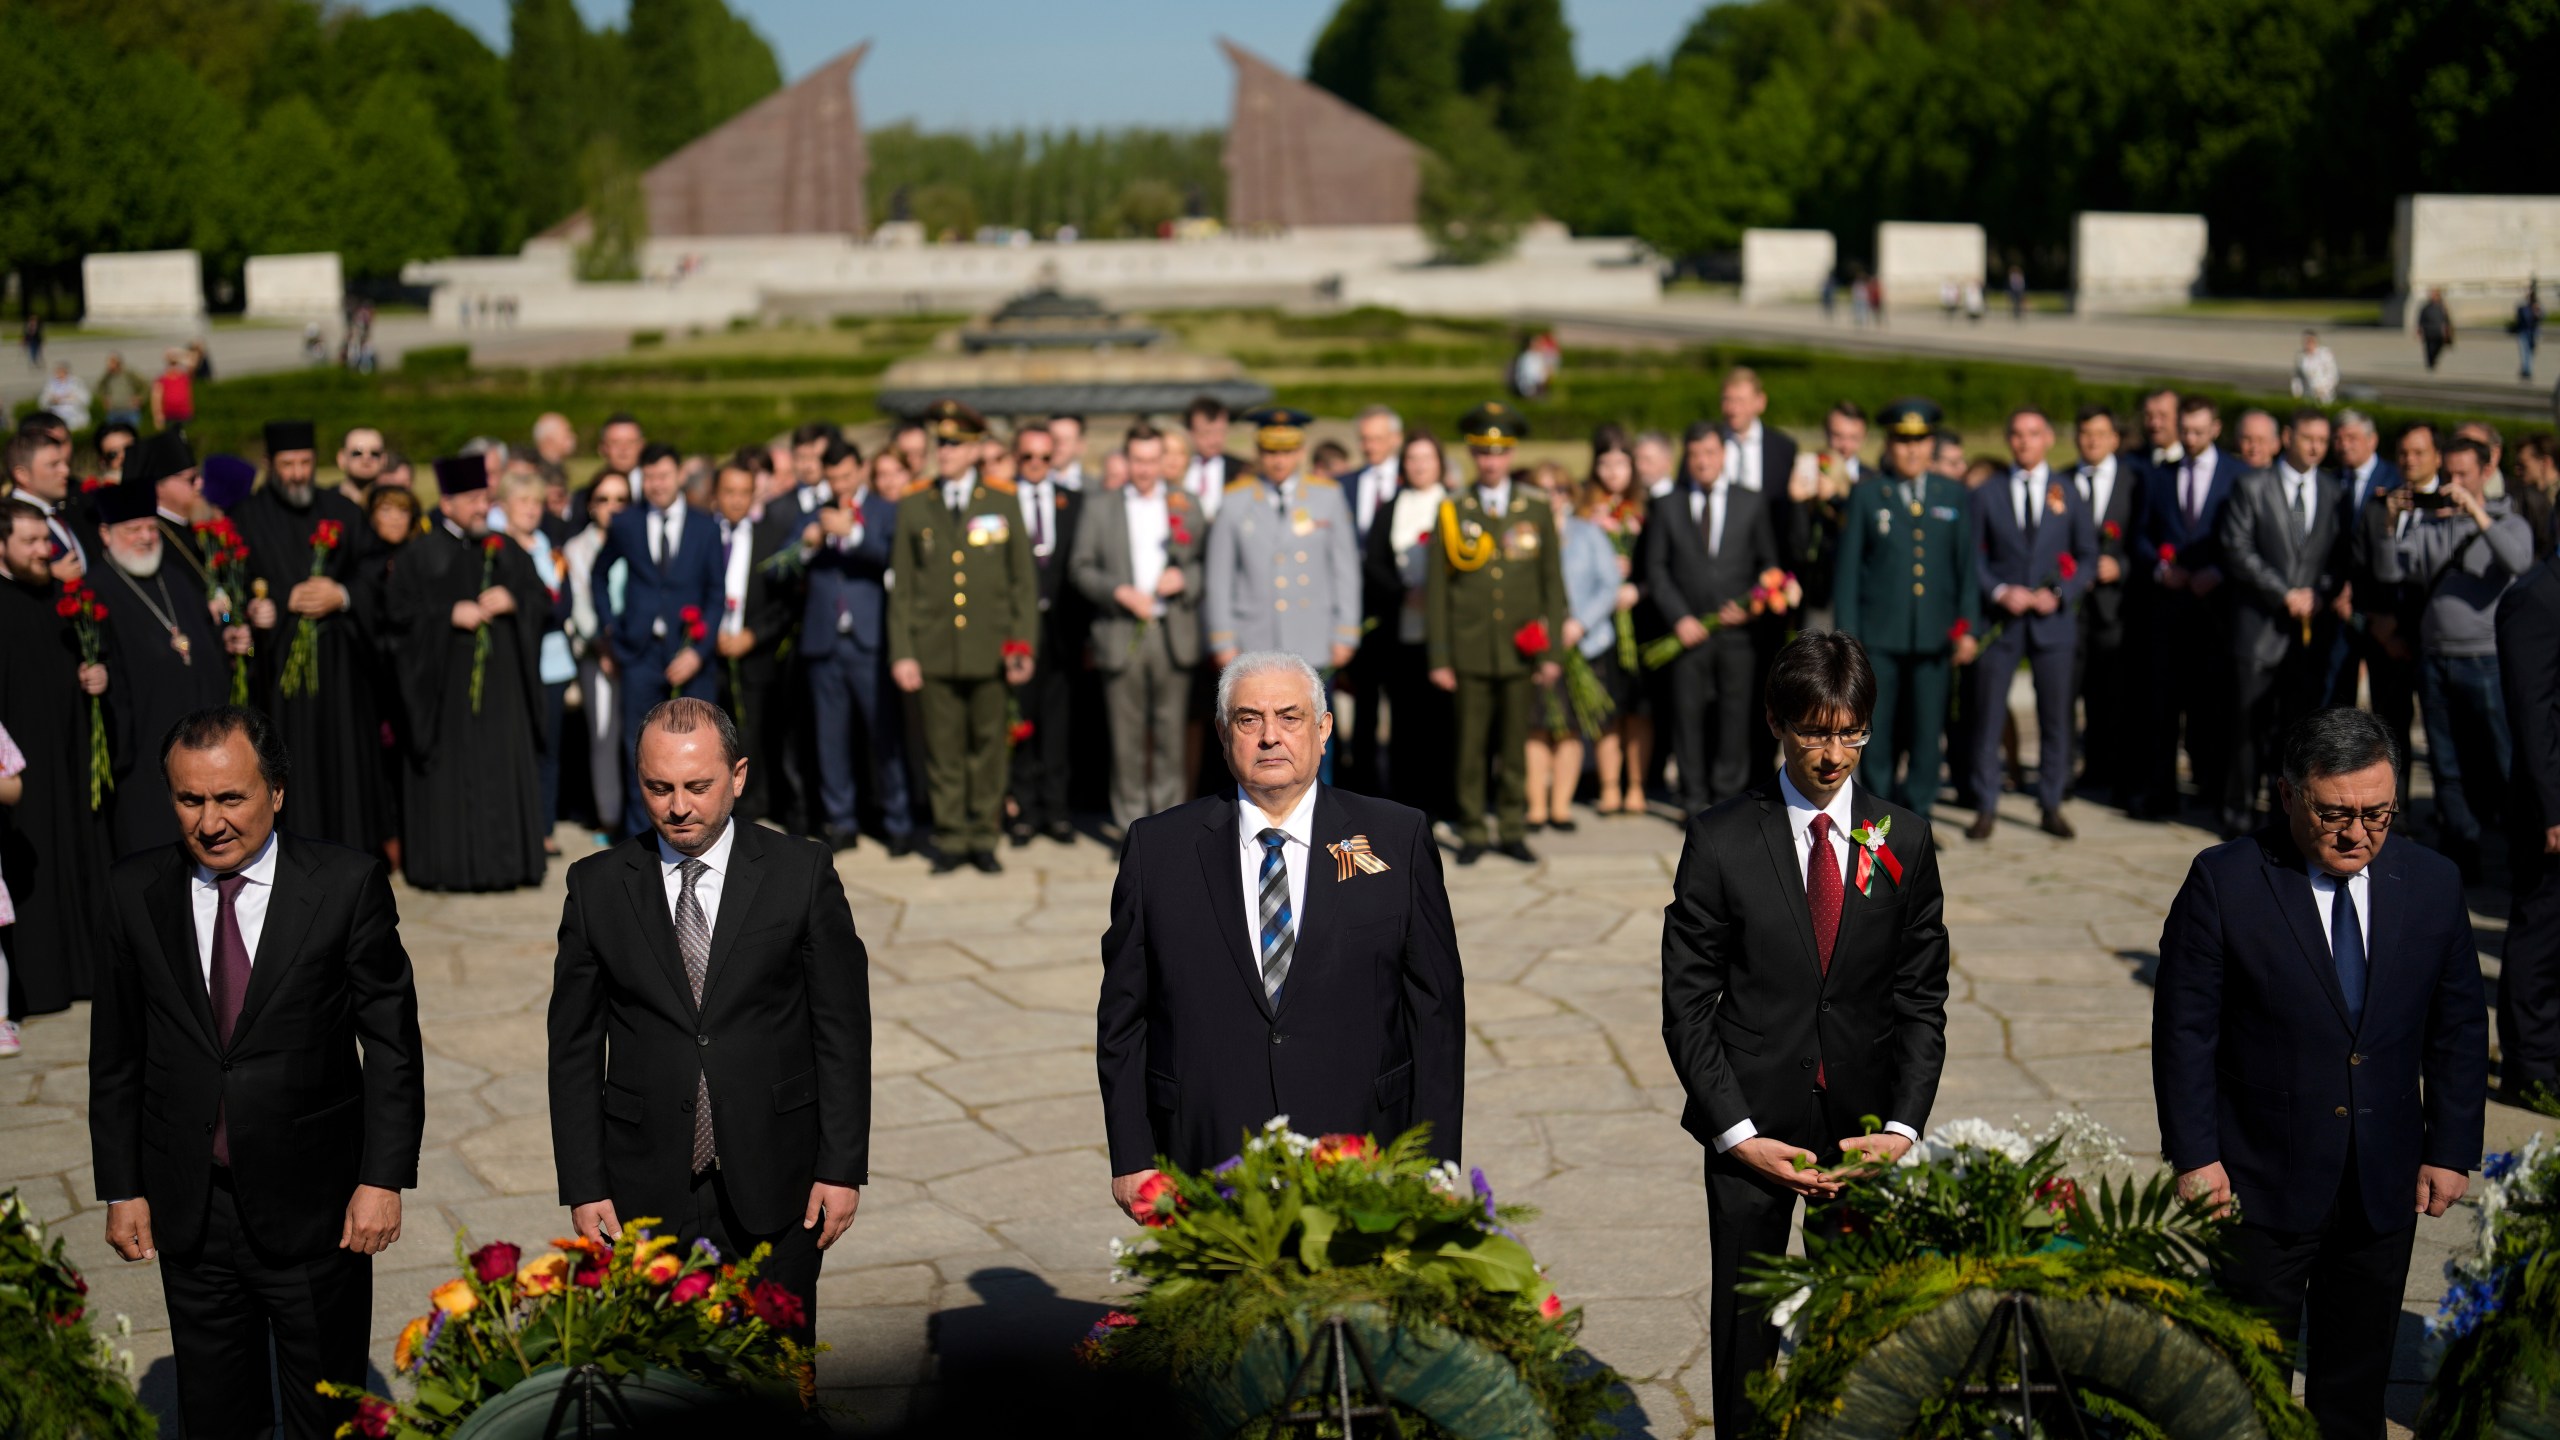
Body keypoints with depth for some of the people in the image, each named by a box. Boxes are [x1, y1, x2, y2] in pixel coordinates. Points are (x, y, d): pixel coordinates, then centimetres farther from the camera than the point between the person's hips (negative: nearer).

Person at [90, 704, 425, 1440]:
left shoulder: (348, 884, -9)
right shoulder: (136, 891, 0)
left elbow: (392, 1042, -6)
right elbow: (116, 1054, 6)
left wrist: (384, 1179, -11)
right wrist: (121, 1189, 4)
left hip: (313, 1207, -2)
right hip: (187, 1208, 3)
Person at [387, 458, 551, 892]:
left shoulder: (504, 550, 13)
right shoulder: (419, 554, 2)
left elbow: (542, 599, 11)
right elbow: (401, 612, -5)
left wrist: (511, 600, -8)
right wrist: (449, 615, -16)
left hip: (501, 680, 4)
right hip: (446, 684, -3)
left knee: (505, 770, 2)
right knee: (449, 771, -3)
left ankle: (503, 861, 8)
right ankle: (446, 865, 2)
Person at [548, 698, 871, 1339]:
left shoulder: (802, 871, -1)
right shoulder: (597, 886, 2)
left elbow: (842, 1028, 0)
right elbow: (574, 1046, 5)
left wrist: (843, 1167, -3)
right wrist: (583, 1187, 0)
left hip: (773, 1189, -1)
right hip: (645, 1194, 1)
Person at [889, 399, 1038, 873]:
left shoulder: (1004, 503, 7)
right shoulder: (913, 507, 8)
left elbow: (1023, 581, 6)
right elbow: (902, 587, 7)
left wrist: (1024, 644, -3)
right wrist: (901, 652, -1)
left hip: (989, 651, 0)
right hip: (934, 651, 0)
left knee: (988, 746, 3)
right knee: (943, 749, 2)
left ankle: (983, 837, 13)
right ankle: (950, 838, 11)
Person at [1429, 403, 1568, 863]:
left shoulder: (1537, 509, 6)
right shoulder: (1452, 510, 3)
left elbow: (1553, 583, 7)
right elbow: (1436, 589, 3)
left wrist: (1553, 651, 1)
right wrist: (1439, 658, -2)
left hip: (1521, 650, 1)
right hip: (1470, 652, -1)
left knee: (1515, 747, 6)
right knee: (1470, 748, 1)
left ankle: (1512, 830, 16)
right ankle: (1472, 832, 11)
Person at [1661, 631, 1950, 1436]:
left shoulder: (1903, 841, 3)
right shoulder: (1720, 839, -4)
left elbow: (1921, 999, 5)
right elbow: (1687, 1005, -3)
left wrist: (1903, 1127, -7)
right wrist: (1738, 1134, -11)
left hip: (1864, 1126, 1)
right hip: (1753, 1122, -1)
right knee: (1744, 1337, 8)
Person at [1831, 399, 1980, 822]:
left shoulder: (1953, 496, 10)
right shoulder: (1865, 495, 5)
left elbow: (1968, 566, 10)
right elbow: (1848, 569, 3)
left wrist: (1970, 628, 2)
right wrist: (1847, 635, -4)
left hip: (1936, 636, 2)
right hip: (1879, 636, -1)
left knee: (1928, 732, 2)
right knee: (1877, 733, 1)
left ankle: (1918, 815, 13)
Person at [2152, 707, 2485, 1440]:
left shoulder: (2431, 882, 0)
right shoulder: (2224, 881, -11)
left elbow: (2460, 1027, 8)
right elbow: (2184, 1028, -9)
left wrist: (2451, 1148, 3)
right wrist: (2193, 1155, -12)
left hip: (2385, 1187, 3)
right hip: (2262, 1183, -3)